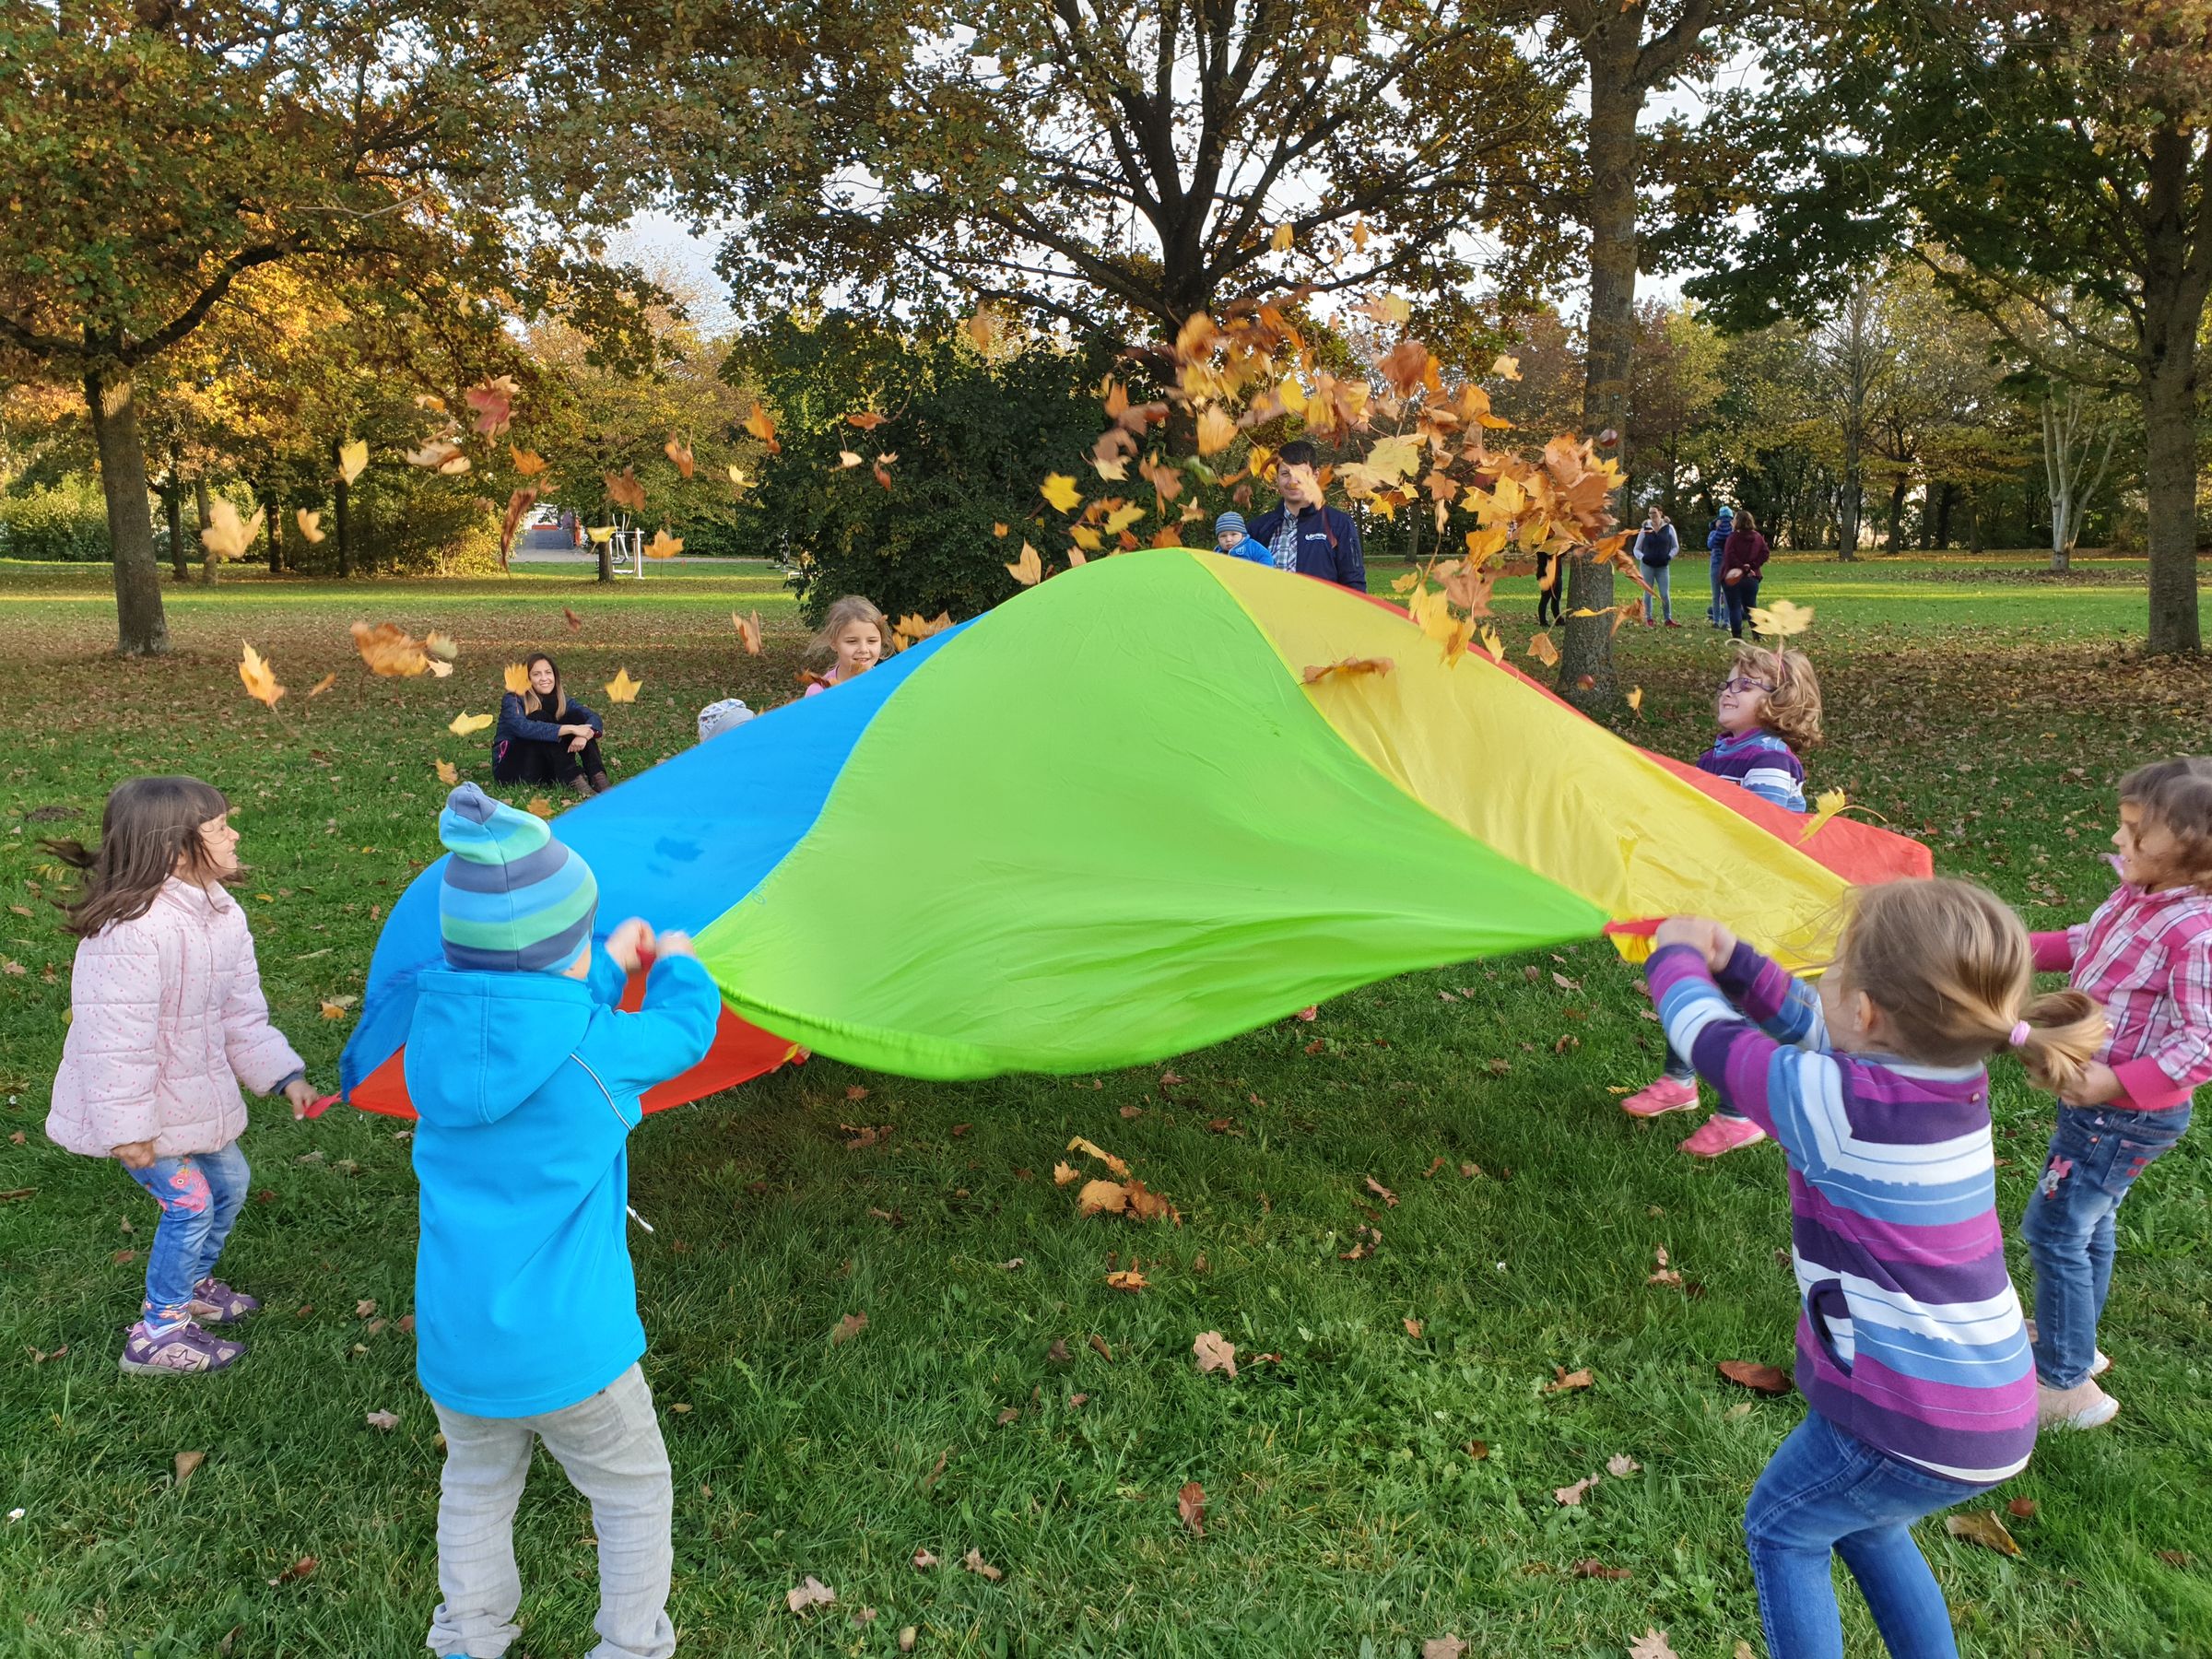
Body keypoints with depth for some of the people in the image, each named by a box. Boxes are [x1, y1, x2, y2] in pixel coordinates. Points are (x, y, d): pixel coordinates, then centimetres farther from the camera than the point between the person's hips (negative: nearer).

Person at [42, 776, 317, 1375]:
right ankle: (158, 1333, 15)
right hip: (141, 1105, -9)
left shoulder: (222, 914, -4)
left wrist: (284, 1075, -5)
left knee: (230, 1180, 19)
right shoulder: (132, 931, -33)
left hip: (194, 1090, 9)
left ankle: (191, 1285, 43)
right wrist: (127, 1130, -23)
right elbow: (116, 1039, -29)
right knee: (190, 1203, -3)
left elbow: (242, 1014, 2)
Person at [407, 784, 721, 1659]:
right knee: (633, 1495, 19)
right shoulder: (594, 1051, -23)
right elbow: (684, 1029, -4)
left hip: (453, 1347, 5)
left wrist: (607, 968, 21)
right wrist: (677, 962, 17)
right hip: (570, 1350, -5)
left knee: (476, 1492, 28)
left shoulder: (431, 1034, -8)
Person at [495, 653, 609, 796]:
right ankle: (574, 779, -37)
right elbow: (523, 727, -34)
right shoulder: (512, 700, -12)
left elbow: (595, 719, -10)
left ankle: (597, 777, -31)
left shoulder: (560, 700, 2)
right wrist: (570, 729, -39)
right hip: (510, 767, -5)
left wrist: (584, 735, -34)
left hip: (545, 769, 5)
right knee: (540, 718, -26)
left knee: (575, 715, -13)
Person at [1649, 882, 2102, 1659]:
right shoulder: (1950, 1072, -4)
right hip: (1990, 1410, 8)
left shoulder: (1840, 1104, -25)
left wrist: (1677, 956, 8)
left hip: (1914, 1422, -8)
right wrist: (1730, 958, 13)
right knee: (1858, 1519, 31)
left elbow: (1713, 1039, -10)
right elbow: (1810, 1025, 14)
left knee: (1781, 1529, 18)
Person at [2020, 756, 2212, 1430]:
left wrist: (2116, 1082, -32)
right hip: (2095, 1100, 9)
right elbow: (2087, 942, 18)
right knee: (2087, 1224, 23)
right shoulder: (2134, 896, -2)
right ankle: (2074, 1343, 42)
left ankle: (2068, 1386, 11)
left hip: (2125, 1116, -9)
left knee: (2053, 1229, -1)